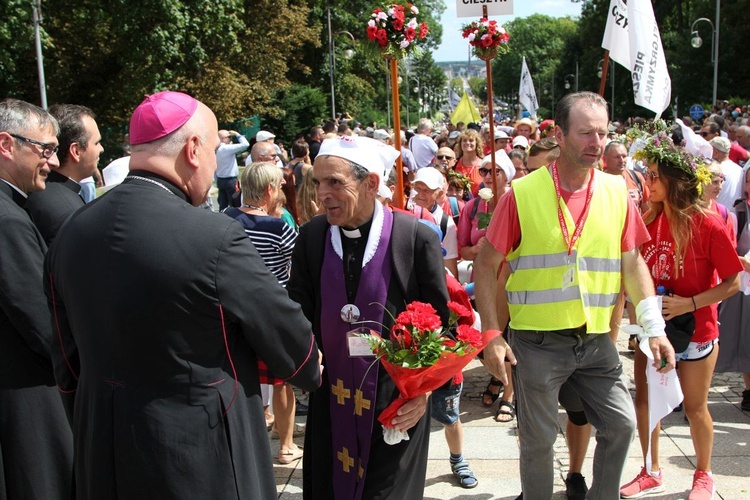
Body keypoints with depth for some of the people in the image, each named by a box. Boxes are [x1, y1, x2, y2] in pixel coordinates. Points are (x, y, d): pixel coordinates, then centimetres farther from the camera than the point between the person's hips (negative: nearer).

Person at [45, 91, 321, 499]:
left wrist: (96, 437, 18)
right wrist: (311, 370, 12)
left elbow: (68, 366, 6)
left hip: (101, 456, 6)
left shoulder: (70, 235, -3)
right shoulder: (214, 237, -23)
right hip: (200, 459, -6)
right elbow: (284, 331, -9)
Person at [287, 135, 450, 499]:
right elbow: (299, 312, 2)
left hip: (399, 402, -3)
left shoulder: (417, 238, -13)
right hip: (331, 401, 4)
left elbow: (441, 322, -5)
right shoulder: (310, 237, -3)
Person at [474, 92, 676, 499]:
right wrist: (491, 336, -12)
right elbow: (485, 267, -6)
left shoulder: (616, 193, 2)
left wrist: (654, 328, 1)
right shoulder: (522, 194, -9)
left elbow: (633, 264, 8)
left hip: (596, 340, 3)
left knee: (621, 424, 7)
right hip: (537, 341, -3)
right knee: (538, 440, 8)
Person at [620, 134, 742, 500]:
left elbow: (732, 282, -14)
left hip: (694, 330, -5)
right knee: (645, 399, 10)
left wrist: (688, 304, -23)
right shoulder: (649, 220, -2)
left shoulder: (709, 225, -16)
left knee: (694, 407, 9)